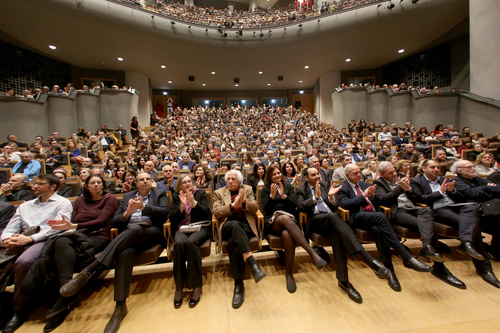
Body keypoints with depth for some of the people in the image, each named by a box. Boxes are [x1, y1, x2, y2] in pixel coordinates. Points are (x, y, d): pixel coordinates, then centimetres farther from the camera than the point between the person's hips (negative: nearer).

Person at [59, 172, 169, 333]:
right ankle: (120, 306, -28)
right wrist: (127, 213, -8)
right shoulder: (127, 196, 24)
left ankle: (87, 272, -34)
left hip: (150, 232, -2)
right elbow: (115, 220, 16)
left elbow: (164, 213, -4)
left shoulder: (160, 194, 14)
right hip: (128, 235, 3)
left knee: (134, 228, -36)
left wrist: (143, 207, -16)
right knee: (125, 253, -33)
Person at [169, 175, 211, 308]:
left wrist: (193, 202, -13)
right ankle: (179, 286, -16)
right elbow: (172, 218, 7)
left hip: (199, 227, -1)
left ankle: (196, 285, -20)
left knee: (191, 242, -33)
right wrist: (182, 206, -10)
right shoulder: (175, 196, 16)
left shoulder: (201, 193, 12)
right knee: (179, 243, -32)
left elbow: (206, 213, 1)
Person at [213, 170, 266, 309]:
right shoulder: (219, 193, 16)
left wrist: (244, 202, -15)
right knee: (234, 224, -38)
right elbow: (216, 212, -1)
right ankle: (252, 262, -45)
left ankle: (239, 285, -25)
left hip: (246, 227, 1)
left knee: (233, 242, -32)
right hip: (229, 226, 0)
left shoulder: (248, 189, 19)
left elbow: (255, 208, 6)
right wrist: (233, 205, -16)